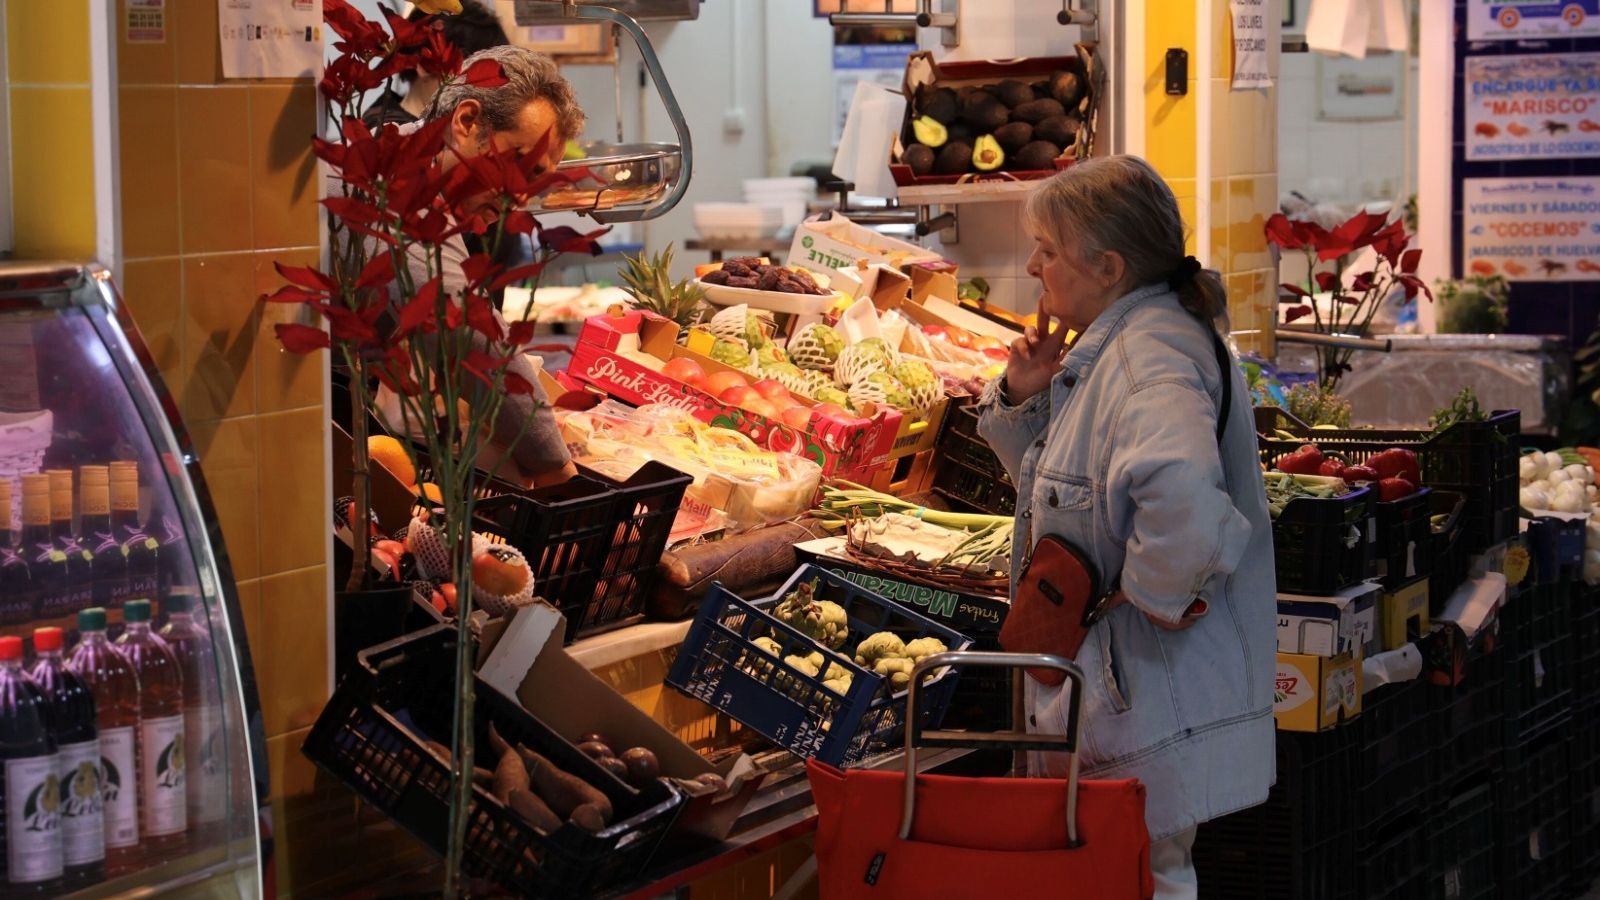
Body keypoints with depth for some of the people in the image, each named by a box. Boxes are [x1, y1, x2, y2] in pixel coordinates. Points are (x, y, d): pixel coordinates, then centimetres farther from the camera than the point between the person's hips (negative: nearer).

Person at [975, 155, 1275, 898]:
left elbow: (1181, 489, -42)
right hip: (1103, 685, 11)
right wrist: (1021, 399, 6)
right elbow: (1050, 484, 24)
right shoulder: (1107, 348, 12)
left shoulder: (1151, 356, -22)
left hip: (1149, 693, -11)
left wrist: (1161, 593, -26)